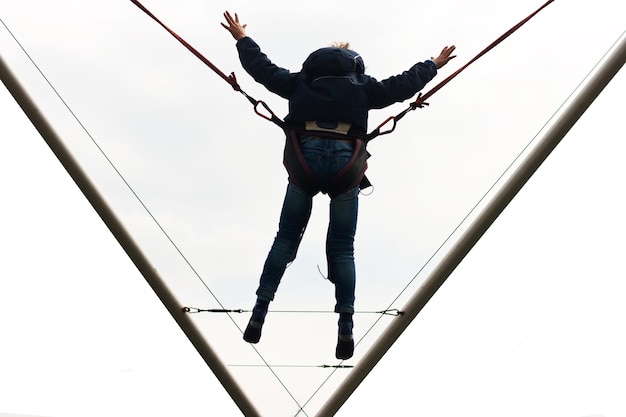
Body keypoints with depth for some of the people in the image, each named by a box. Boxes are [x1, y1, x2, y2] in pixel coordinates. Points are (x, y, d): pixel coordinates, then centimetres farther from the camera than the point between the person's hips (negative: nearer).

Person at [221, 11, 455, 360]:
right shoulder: (363, 85, 15)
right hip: (346, 166, 0)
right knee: (343, 248, 7)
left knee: (285, 239, 11)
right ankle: (346, 328, -1)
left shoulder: (300, 81, 17)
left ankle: (259, 316, 8)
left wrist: (242, 37, 38)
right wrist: (433, 65, 36)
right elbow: (403, 85, 20)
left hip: (305, 162, 1)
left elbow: (262, 67, 23)